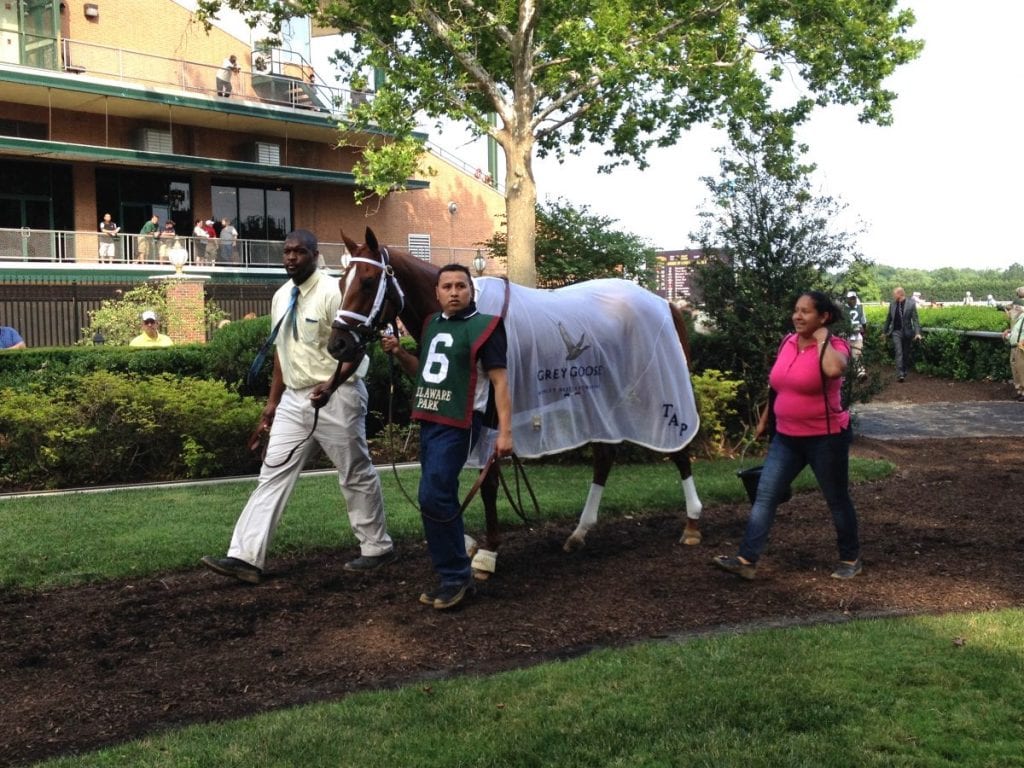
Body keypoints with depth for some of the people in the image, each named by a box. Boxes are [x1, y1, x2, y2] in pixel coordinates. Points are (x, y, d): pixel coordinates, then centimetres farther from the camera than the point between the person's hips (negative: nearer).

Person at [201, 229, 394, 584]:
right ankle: (245, 557, 4)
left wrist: (331, 385, -32)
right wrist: (273, 402, 16)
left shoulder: (333, 292, -13)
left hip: (336, 398, -7)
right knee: (273, 473, 3)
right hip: (294, 399, 7)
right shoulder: (281, 297, 9)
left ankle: (377, 547, 23)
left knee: (356, 475, 6)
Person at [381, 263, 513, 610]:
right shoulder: (432, 325, 13)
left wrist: (505, 431, -18)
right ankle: (457, 574, 24)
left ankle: (455, 576, -1)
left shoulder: (484, 327, -8)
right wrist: (399, 353, 7)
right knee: (442, 500, 13)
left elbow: (499, 381, -11)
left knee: (433, 498, -15)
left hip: (457, 425, -8)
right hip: (428, 422, 8)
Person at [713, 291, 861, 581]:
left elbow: (833, 369, -39)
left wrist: (822, 339, -23)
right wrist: (764, 419, 22)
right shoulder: (787, 342, 5)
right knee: (764, 497, -1)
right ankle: (746, 560, 0)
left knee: (837, 500, 10)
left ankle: (851, 559, 29)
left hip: (826, 437, -6)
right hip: (786, 437, 6)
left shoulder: (834, 346, -13)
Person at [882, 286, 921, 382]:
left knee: (906, 354, 9)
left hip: (907, 332, -1)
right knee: (898, 353, -10)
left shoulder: (911, 303, -6)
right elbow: (889, 318, 13)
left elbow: (915, 319, -6)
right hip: (896, 331, 1)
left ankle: (904, 372, 24)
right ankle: (900, 374, -15)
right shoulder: (892, 304, 4)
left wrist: (917, 333, -14)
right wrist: (884, 331, 17)